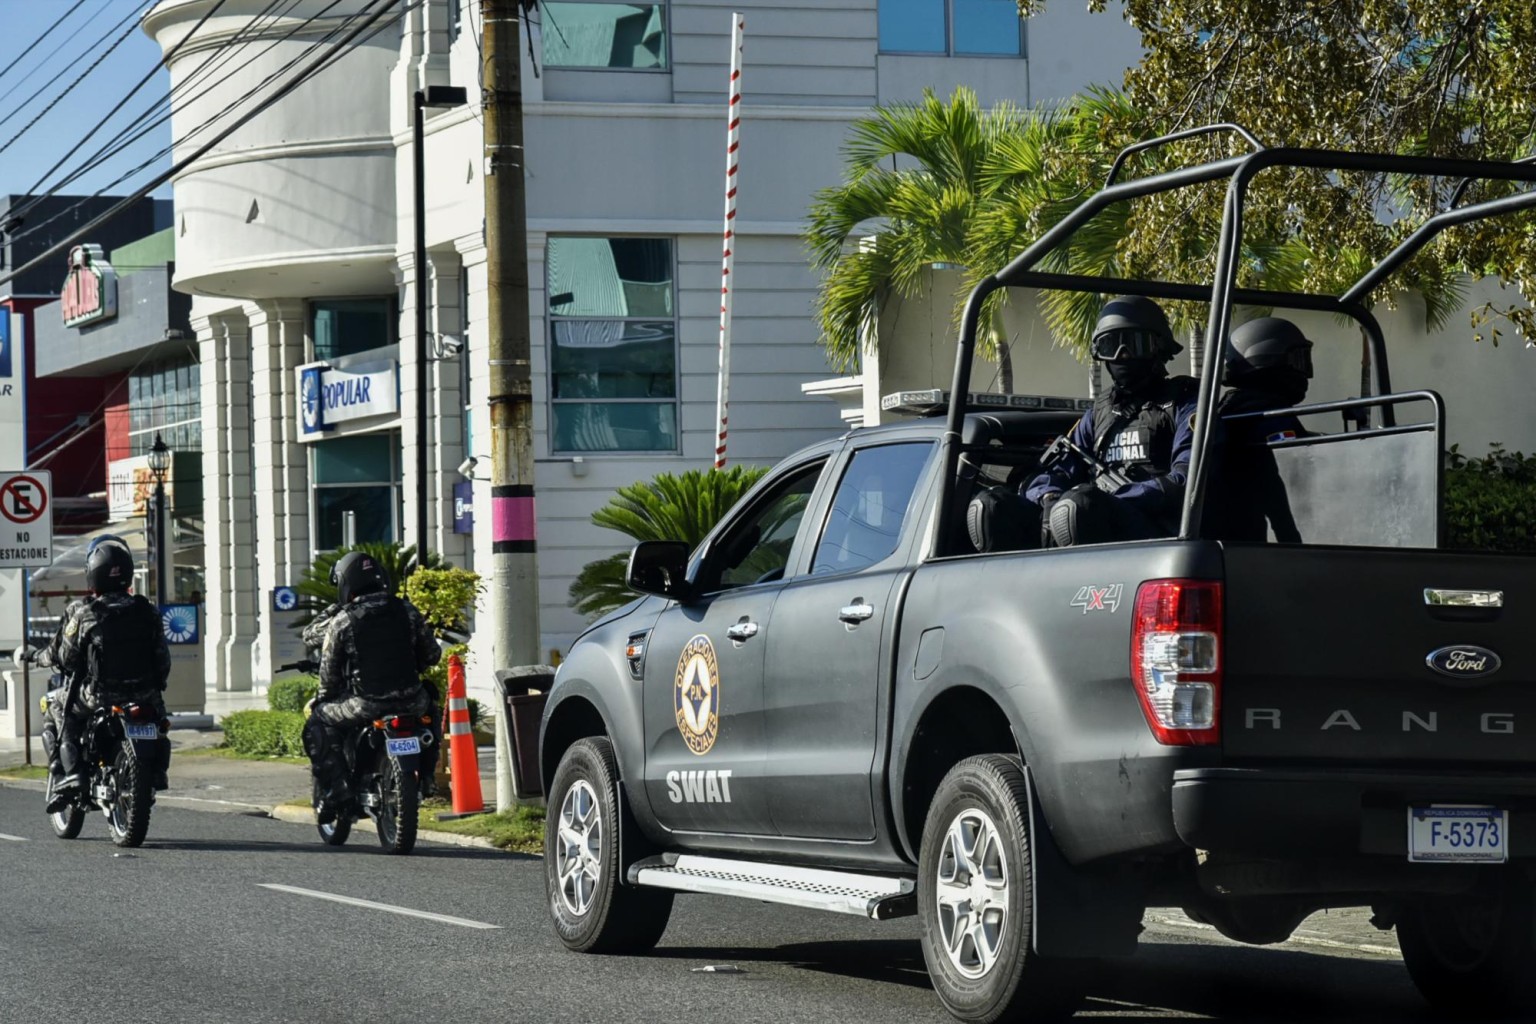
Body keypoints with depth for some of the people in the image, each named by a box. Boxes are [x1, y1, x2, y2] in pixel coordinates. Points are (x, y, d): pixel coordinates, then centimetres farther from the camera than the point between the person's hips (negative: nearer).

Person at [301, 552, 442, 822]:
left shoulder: (341, 622, -5)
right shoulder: (407, 611, 4)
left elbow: (329, 675, 0)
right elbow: (431, 655, 11)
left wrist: (321, 699, 19)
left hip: (365, 705, -3)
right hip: (410, 702, 4)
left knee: (317, 724, 17)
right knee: (428, 703, 37)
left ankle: (336, 786, 0)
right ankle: (425, 776, 33)